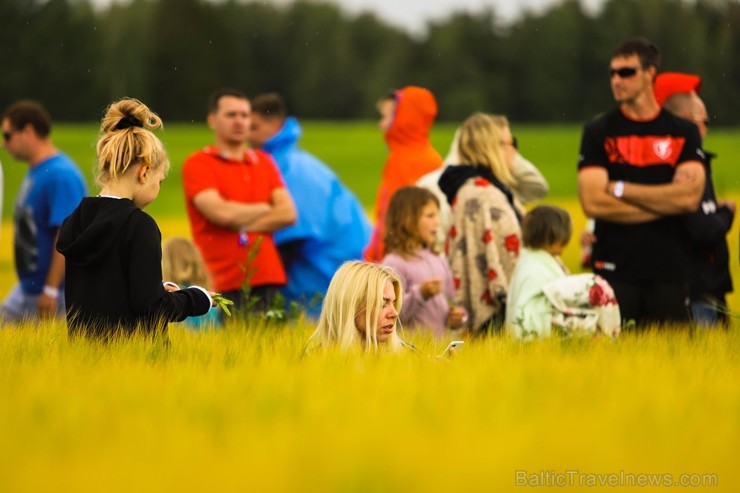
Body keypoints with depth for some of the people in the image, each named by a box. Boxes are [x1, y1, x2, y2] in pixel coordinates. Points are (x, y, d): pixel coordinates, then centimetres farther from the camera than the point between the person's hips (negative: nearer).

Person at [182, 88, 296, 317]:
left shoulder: (264, 162, 17)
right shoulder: (197, 164, 1)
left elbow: (288, 213, 6)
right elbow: (220, 212, -13)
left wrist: (241, 225, -6)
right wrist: (266, 208, 3)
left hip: (267, 279, 5)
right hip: (223, 284, -5)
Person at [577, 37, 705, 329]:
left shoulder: (683, 133, 6)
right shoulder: (598, 133, 4)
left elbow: (689, 197, -8)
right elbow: (593, 203, -8)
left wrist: (620, 189, -8)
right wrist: (667, 202, -7)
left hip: (670, 272, 1)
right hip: (615, 271, -1)